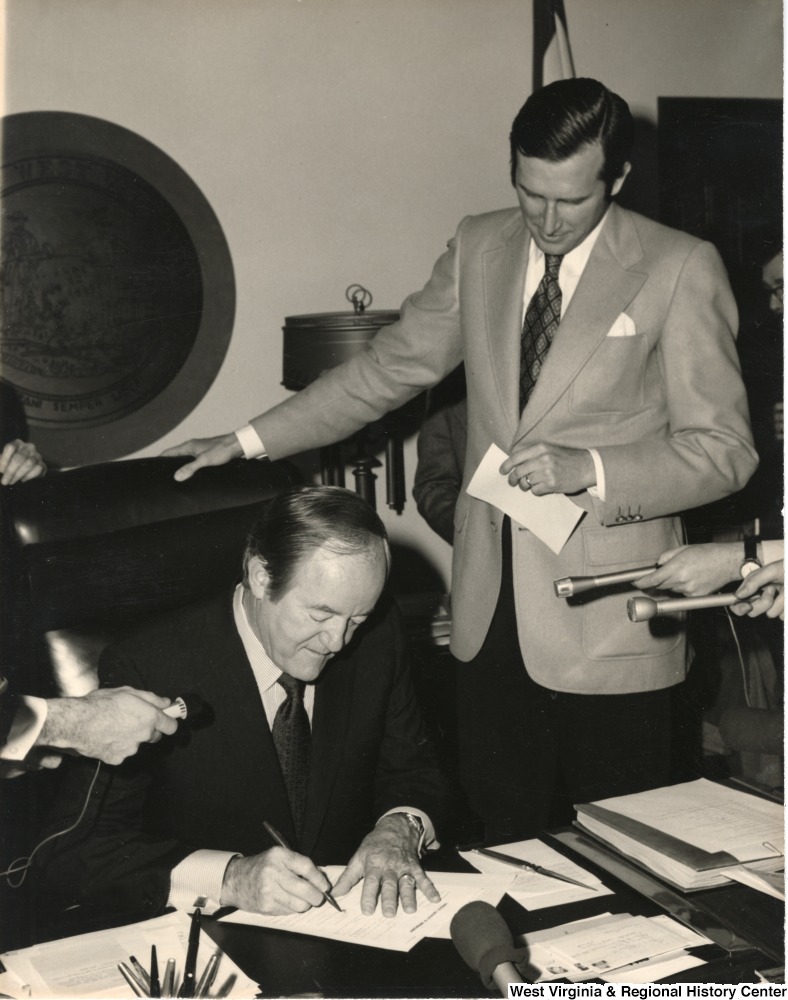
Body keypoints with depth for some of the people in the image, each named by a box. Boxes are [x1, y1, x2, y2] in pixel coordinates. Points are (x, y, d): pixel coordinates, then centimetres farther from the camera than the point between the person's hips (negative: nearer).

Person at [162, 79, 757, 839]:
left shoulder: (679, 270, -5)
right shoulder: (479, 248, 8)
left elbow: (723, 450, -6)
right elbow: (389, 366, 14)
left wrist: (588, 469, -21)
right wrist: (249, 441, 10)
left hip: (607, 628, -3)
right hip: (491, 612, 4)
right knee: (504, 852, 11)